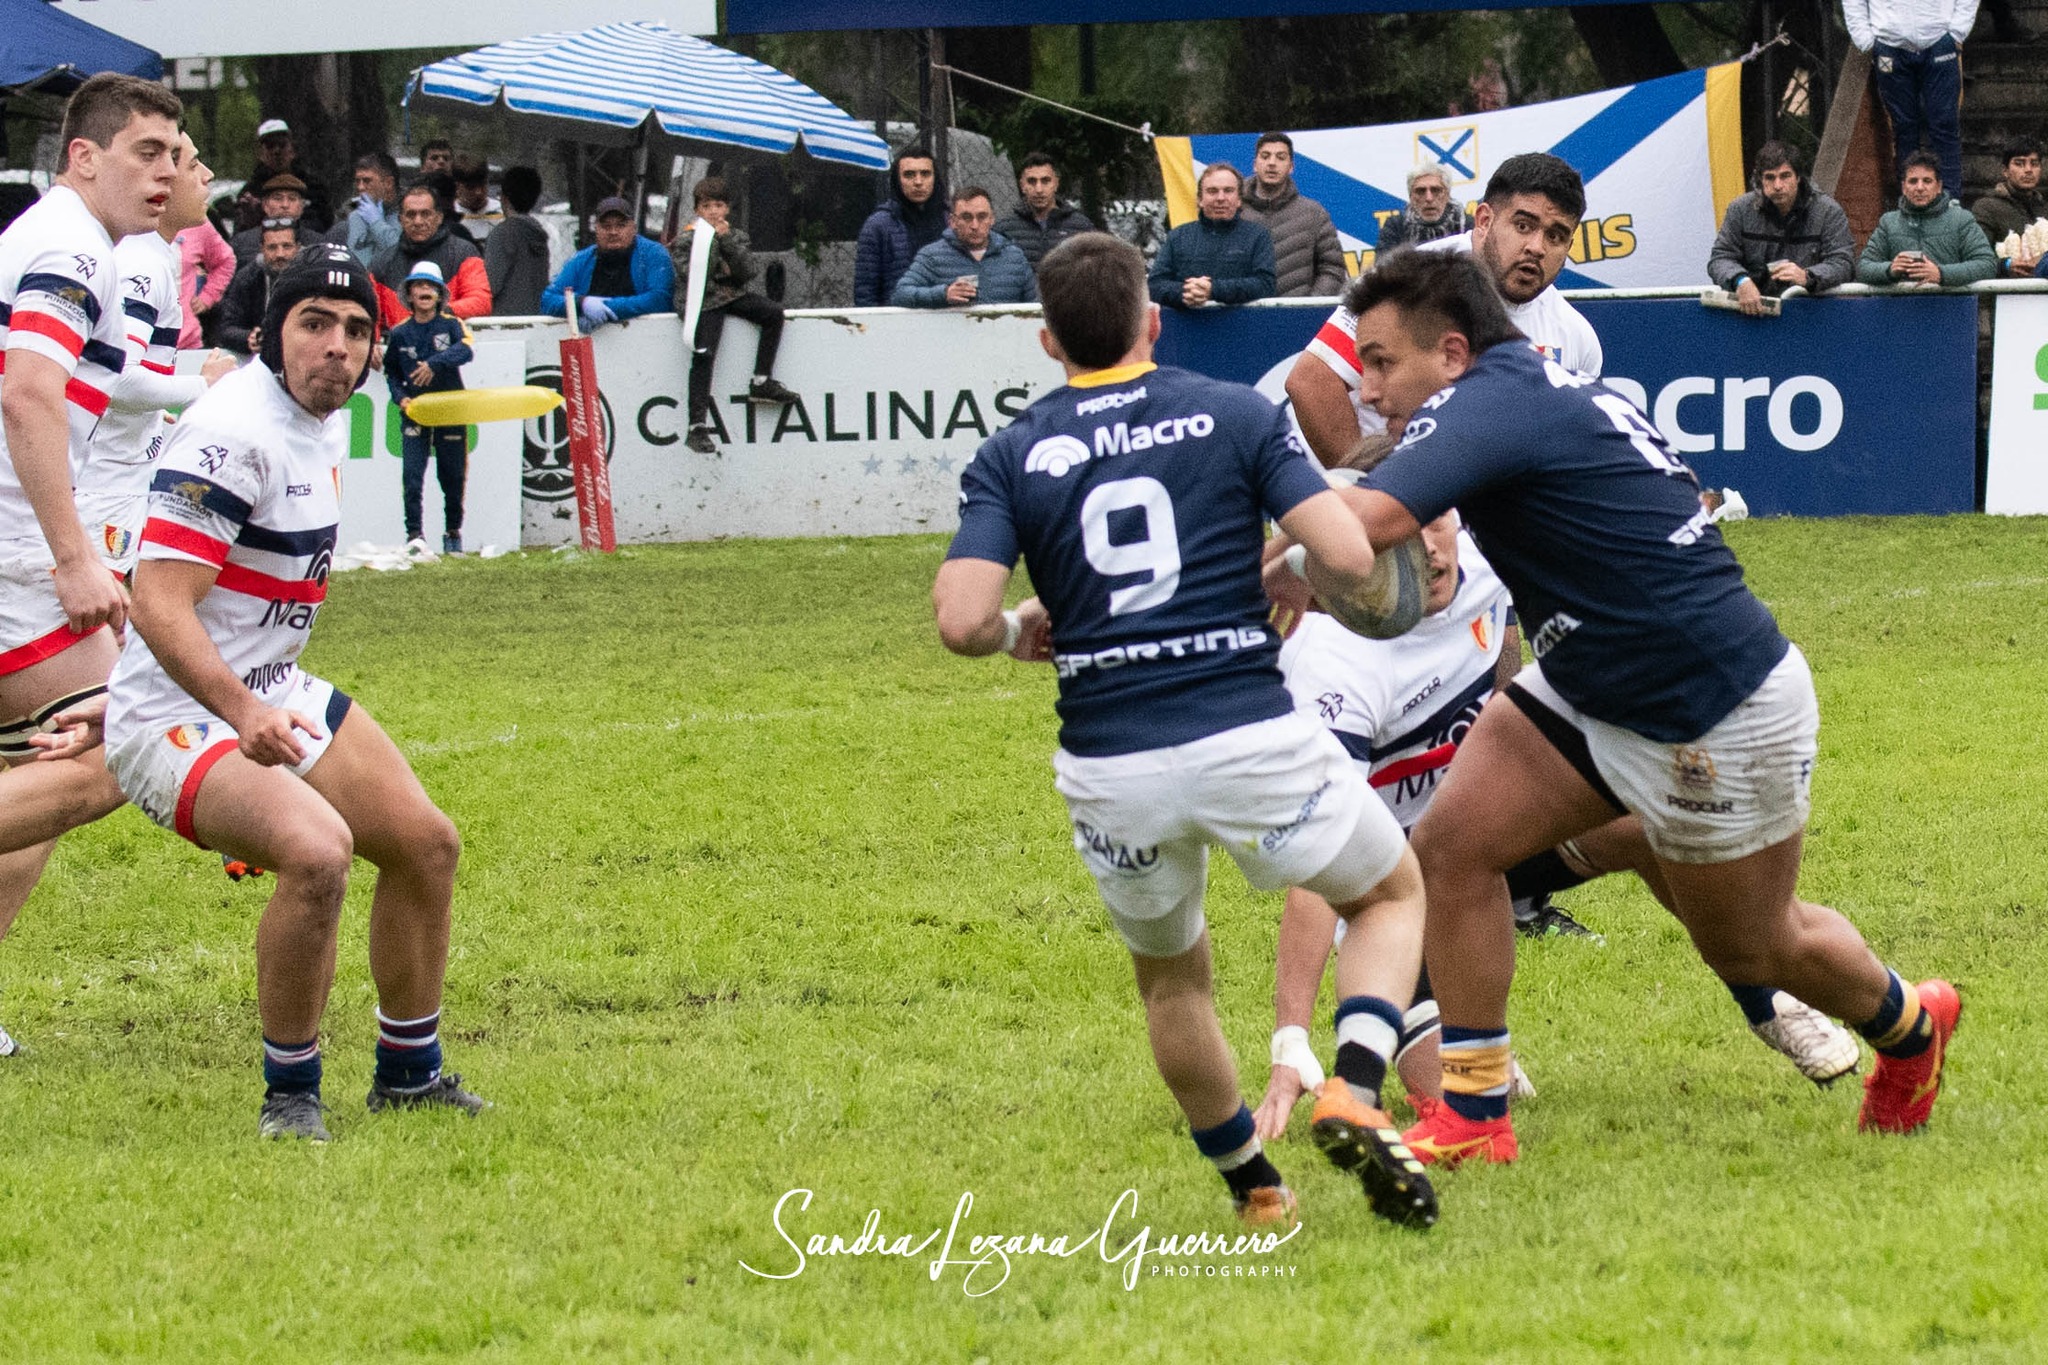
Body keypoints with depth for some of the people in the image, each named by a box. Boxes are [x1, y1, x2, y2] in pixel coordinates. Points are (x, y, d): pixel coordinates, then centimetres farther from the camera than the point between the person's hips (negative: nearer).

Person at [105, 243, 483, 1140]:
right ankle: (289, 1092, -13)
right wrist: (243, 713, -41)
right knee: (316, 850, -31)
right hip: (177, 717, -10)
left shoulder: (327, 423, 8)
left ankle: (408, 1072, 30)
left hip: (270, 698, 10)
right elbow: (158, 604, -29)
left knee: (426, 843, 11)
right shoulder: (235, 431, -23)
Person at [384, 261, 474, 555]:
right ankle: (414, 534, -12)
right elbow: (391, 371, 15)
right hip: (415, 411, 1)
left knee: (452, 476, 6)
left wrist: (434, 363, -34)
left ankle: (453, 533, 21)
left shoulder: (451, 325, -1)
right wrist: (399, 396, -4)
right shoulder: (400, 333, 5)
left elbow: (466, 350, -20)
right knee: (412, 473, -12)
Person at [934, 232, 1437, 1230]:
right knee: (1391, 893, 22)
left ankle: (1253, 1188, 33)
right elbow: (1348, 558, -7)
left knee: (1170, 975, 28)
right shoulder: (1235, 416, 3)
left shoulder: (1010, 456, 5)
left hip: (1108, 769, 2)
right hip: (1248, 738, -2)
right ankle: (1354, 1096, -1)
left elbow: (962, 621, -8)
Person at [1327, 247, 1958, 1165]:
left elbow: (1367, 521, -40)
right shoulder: (1538, 390, 3)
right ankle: (1472, 1114, 1)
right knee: (1451, 842, -6)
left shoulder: (1489, 402, -26)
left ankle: (1908, 1026, 45)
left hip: (1718, 711, -9)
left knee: (1754, 949, 14)